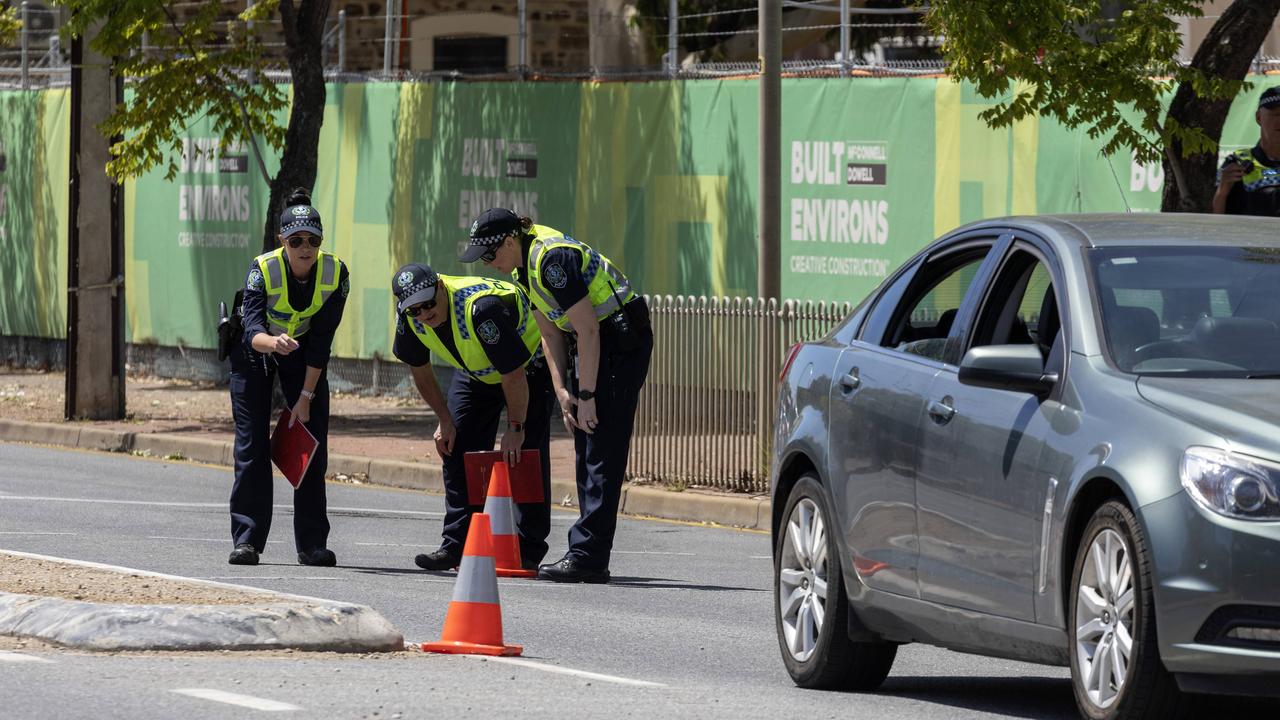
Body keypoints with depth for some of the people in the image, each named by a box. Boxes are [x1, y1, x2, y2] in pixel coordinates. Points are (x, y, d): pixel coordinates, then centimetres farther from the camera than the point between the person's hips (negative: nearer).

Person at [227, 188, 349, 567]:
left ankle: (312, 543, 2)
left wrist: (306, 396, -18)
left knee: (313, 444, -3)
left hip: (303, 356, 2)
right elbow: (253, 329, -42)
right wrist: (273, 342, -65)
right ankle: (247, 539, -5)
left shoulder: (335, 273, -23)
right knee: (252, 446, -9)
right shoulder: (262, 269, -30)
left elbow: (321, 340, -18)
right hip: (255, 351, -2)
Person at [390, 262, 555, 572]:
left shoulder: (481, 309, -40)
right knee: (457, 450, -2)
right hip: (475, 370, 7)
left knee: (524, 453, -15)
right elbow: (419, 368, 2)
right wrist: (445, 420, 1)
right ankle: (455, 545, 3)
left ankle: (529, 551, -10)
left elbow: (514, 375, -30)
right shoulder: (410, 319, -18)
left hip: (531, 363, -7)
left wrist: (515, 428, -21)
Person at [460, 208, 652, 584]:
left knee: (603, 451, -12)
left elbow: (587, 330, -23)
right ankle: (590, 559, 10)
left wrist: (587, 395, -21)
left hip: (621, 341, -10)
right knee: (586, 452, 9)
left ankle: (587, 556, -16)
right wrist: (562, 390, 1)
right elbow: (551, 334, 11)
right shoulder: (524, 268, 8)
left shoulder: (552, 259, -23)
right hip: (593, 344, 10)